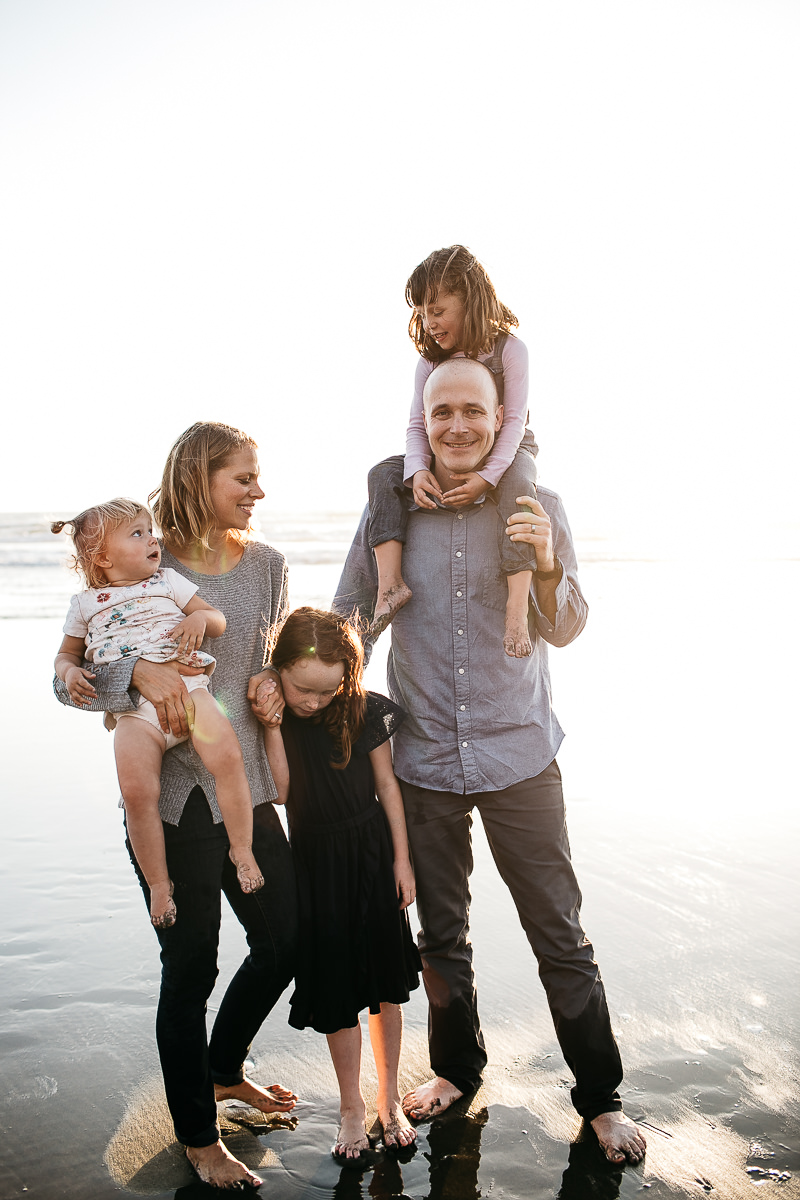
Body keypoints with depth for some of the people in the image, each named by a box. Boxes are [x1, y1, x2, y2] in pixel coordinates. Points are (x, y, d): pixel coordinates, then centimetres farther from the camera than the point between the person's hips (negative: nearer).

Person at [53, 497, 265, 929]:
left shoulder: (168, 582, 17)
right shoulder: (86, 604, 17)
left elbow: (219, 620, 16)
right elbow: (67, 652, 27)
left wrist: (200, 617, -7)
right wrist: (69, 672, 4)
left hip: (185, 686, 0)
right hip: (132, 707, 0)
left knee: (227, 756, -22)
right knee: (137, 791, -16)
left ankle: (242, 851, -4)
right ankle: (158, 883, 3)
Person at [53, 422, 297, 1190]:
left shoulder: (266, 565, 5)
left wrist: (274, 687, -2)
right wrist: (140, 671, -28)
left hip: (245, 786, 6)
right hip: (171, 795, -6)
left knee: (286, 940, 15)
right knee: (190, 967, 7)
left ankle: (223, 1071, 44)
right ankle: (197, 1137, 30)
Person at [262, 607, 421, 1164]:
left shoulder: (364, 711, -11)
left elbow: (387, 785, -1)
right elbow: (281, 792, -18)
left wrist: (402, 859, 0)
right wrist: (271, 723, -24)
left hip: (372, 854, 0)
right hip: (317, 864, 0)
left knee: (384, 980, 12)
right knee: (337, 989, 7)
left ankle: (390, 1098, 32)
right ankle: (352, 1109, 27)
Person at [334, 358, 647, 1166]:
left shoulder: (537, 507, -5)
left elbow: (564, 631, -4)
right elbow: (347, 614, 7)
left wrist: (545, 566, -23)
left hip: (519, 754, -1)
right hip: (424, 757, 2)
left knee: (560, 935, 6)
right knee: (440, 934, 18)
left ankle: (600, 1097, 27)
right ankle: (457, 1068, 41)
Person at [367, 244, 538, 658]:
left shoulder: (508, 349, -12)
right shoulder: (431, 359, 1)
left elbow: (513, 421, -18)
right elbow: (417, 424, -4)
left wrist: (486, 476, -33)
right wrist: (418, 471, -26)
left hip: (506, 451, -4)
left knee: (517, 485, -40)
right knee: (383, 474, -18)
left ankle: (517, 604, -44)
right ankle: (390, 582, -30)